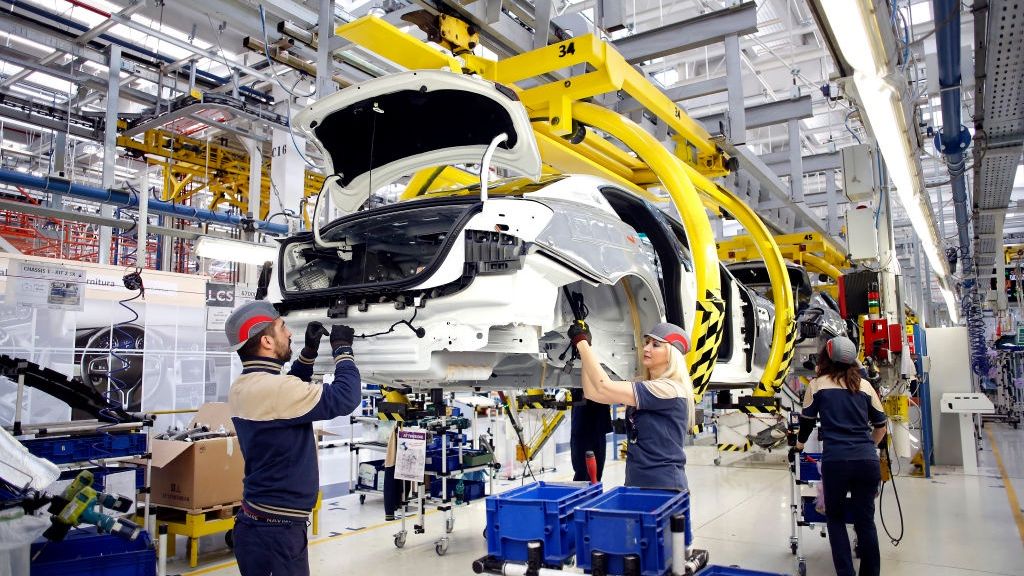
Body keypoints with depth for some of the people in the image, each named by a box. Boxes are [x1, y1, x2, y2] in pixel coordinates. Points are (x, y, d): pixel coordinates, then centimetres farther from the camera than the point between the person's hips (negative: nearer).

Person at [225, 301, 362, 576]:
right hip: (277, 528, -9)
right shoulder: (271, 388, -24)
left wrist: (309, 352, 11)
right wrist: (342, 349, -8)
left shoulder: (242, 387, 5)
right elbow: (344, 398, -23)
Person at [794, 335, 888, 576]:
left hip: (835, 461, -2)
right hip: (867, 461, 2)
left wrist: (799, 445, 35)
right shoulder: (864, 384, 12)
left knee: (835, 517, 16)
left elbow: (807, 422, 16)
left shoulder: (817, 384, 7)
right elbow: (881, 425, 19)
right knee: (865, 520, 13)